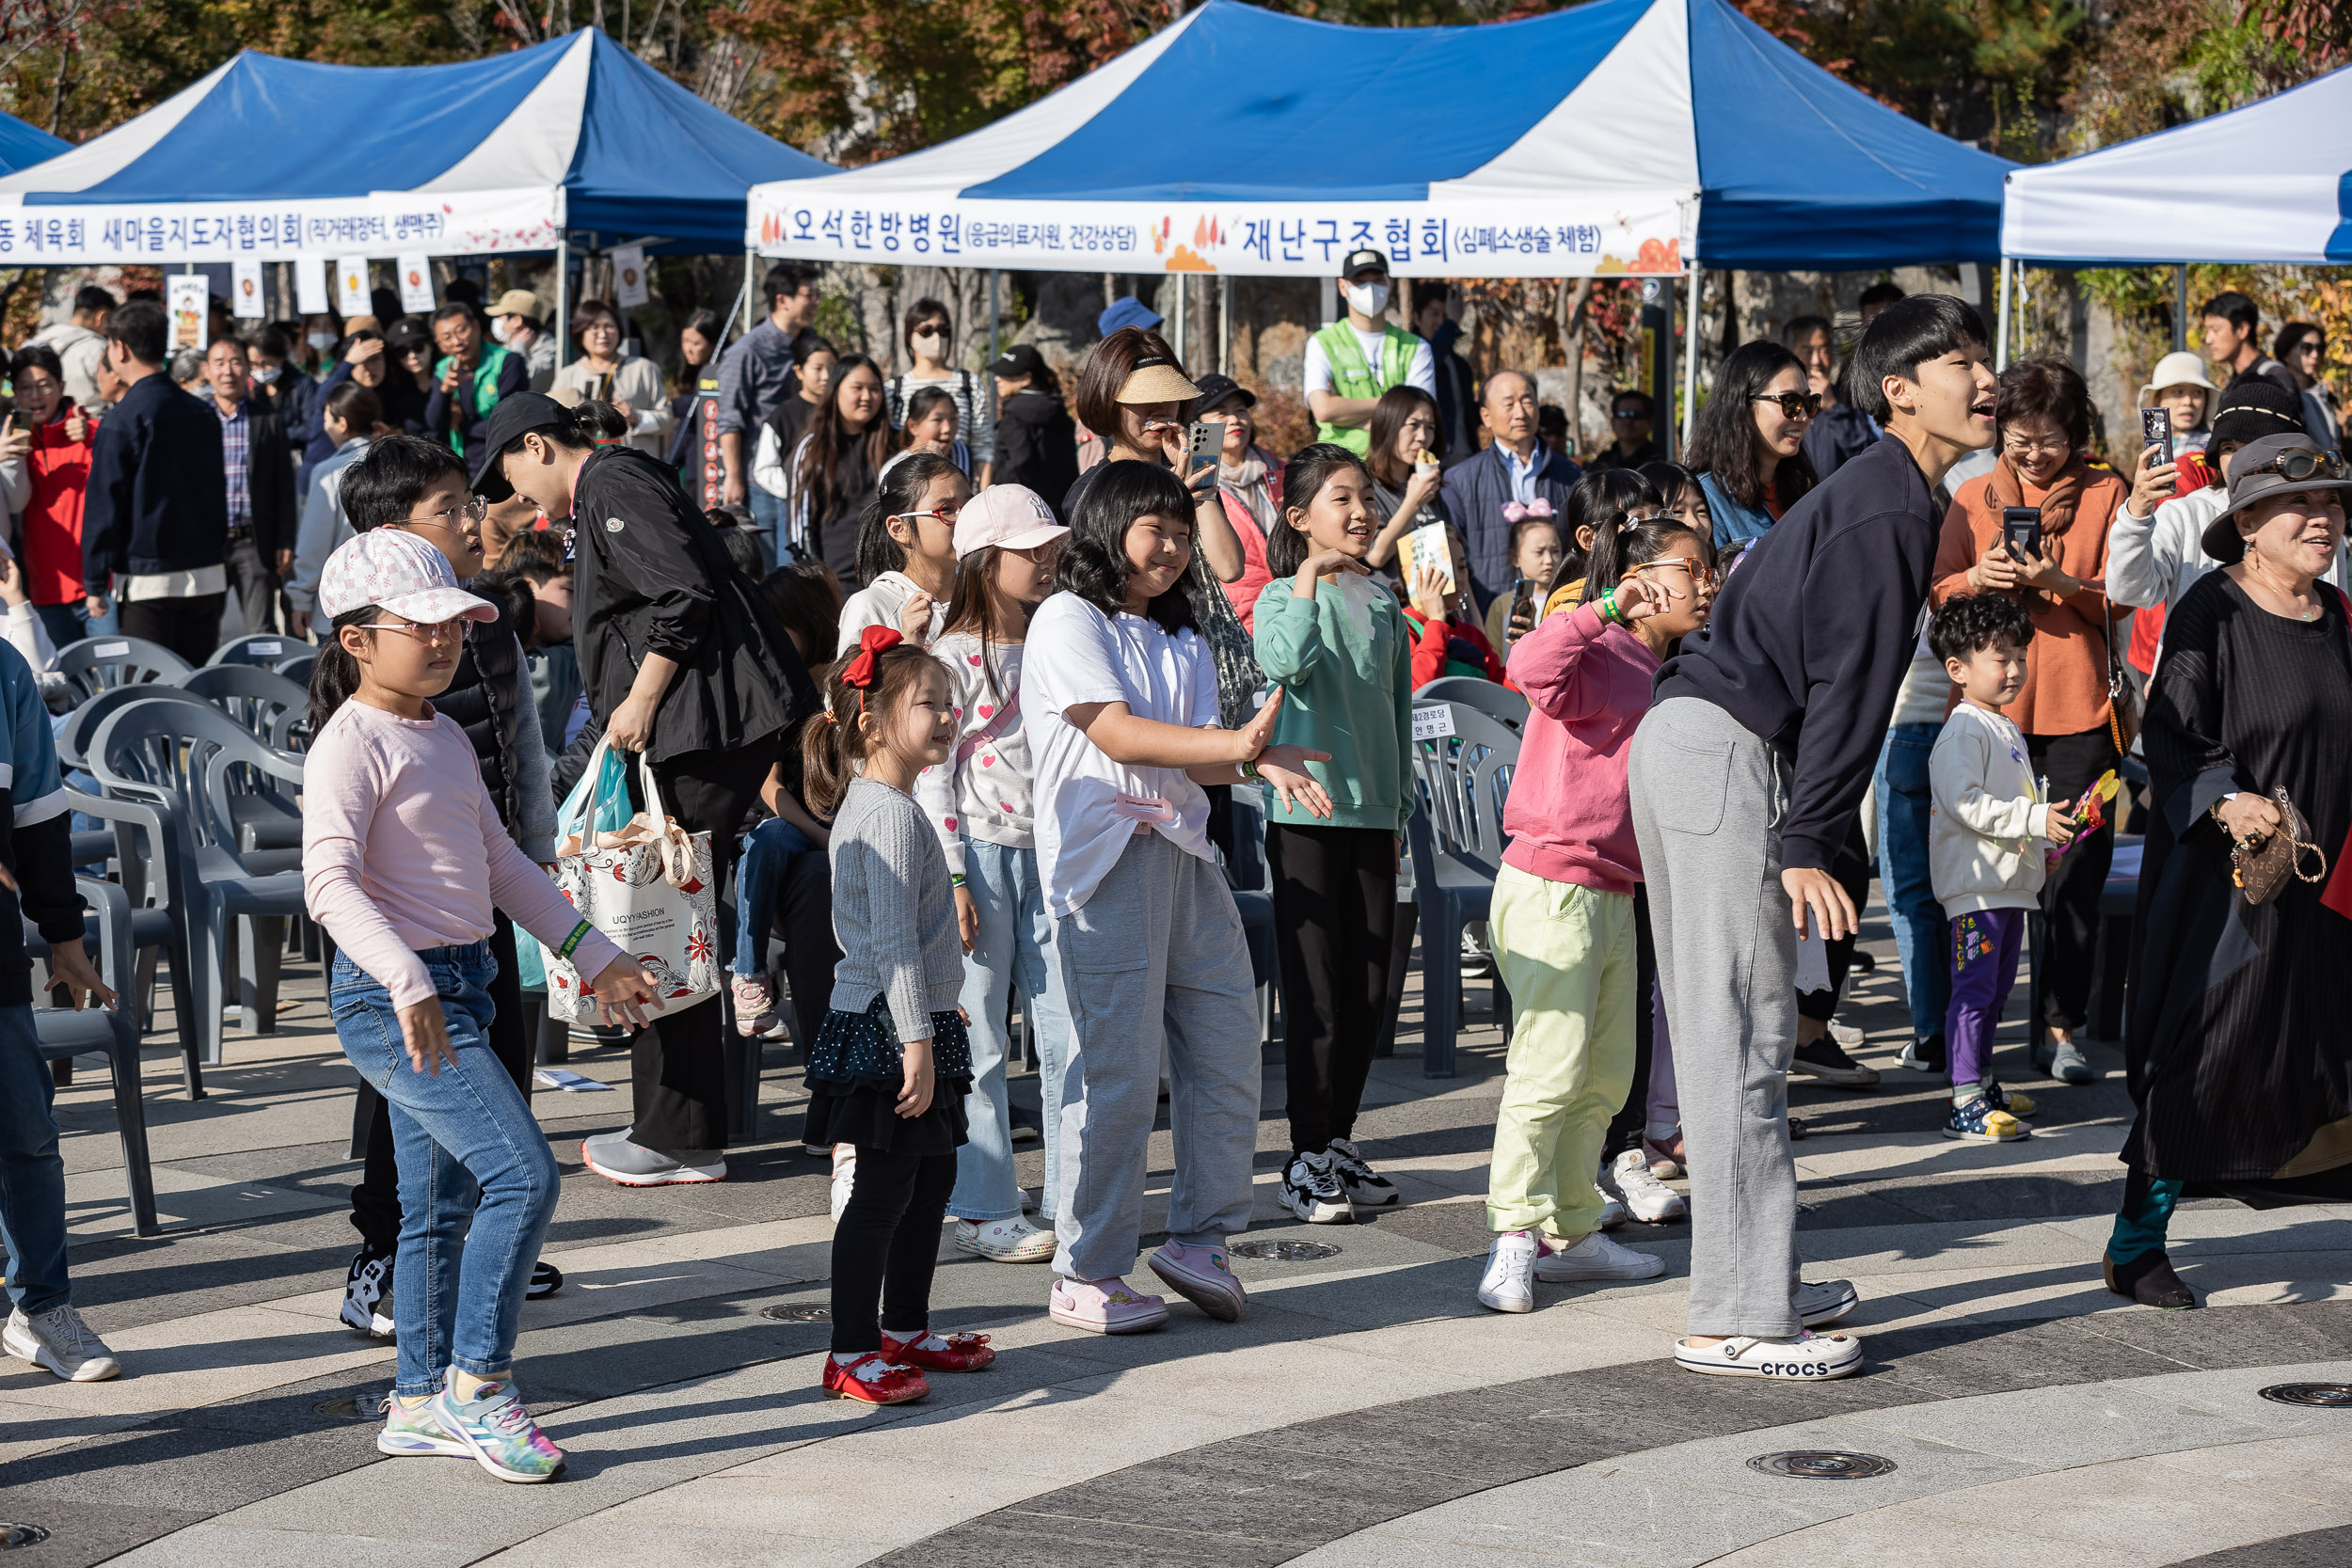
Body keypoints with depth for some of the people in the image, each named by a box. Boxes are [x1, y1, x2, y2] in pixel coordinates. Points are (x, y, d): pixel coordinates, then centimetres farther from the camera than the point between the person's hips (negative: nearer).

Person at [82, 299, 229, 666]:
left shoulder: (121, 421, -10)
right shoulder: (204, 415, 8)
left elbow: (104, 505, -9)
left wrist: (95, 582, -3)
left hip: (147, 580, -6)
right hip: (207, 577, 6)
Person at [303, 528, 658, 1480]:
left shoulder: (446, 738, 15)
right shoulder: (352, 742, -13)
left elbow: (501, 861, 24)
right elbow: (329, 881, -25)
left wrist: (593, 954, 21)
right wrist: (409, 984, -37)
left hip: (456, 986, 9)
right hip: (392, 996, -9)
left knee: (442, 1204, 13)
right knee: (524, 1174, -15)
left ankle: (423, 1403, 22)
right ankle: (477, 1380, -4)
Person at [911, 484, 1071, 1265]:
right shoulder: (953, 657, -6)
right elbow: (932, 774, -7)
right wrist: (952, 880, -13)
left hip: (1051, 854, 6)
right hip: (980, 854, -5)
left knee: (1068, 1031, 4)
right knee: (979, 1039, -1)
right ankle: (985, 1209, 6)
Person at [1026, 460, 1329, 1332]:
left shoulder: (1181, 640, 21)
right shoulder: (1069, 620, -1)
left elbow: (1199, 758, 9)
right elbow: (1117, 735, -14)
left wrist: (1260, 762, -14)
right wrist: (1238, 743, -23)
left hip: (1183, 857, 8)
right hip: (1105, 863, -8)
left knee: (1228, 1046, 6)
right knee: (1118, 1067, -7)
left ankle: (1199, 1238, 19)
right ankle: (1085, 1277, 1)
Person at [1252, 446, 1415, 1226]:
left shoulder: (1383, 603, 13)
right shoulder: (1284, 597, -4)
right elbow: (1284, 662, -26)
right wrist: (1311, 576, -23)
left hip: (1372, 810, 6)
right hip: (1306, 807, -5)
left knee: (1369, 984, 7)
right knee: (1315, 987, -4)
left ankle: (1340, 1138, 20)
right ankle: (1307, 1155, 3)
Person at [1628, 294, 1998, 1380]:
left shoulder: (1879, 495, 20)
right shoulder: (1890, 508, -11)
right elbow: (1850, 683, -17)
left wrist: (1805, 830, 18)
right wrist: (1808, 845, -21)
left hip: (1689, 742, 11)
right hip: (1724, 757, -11)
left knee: (1722, 1028, 14)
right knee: (1744, 1033, -9)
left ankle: (1752, 1279, 23)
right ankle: (1733, 1319, -7)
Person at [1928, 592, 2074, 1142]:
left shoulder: (2008, 729, 20)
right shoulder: (1963, 732, -13)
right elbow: (1966, 803, -24)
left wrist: (2056, 813, 16)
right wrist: (2034, 819, -26)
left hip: (2012, 881, 10)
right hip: (1976, 884, -10)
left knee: (1996, 990, 16)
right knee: (1974, 989, -11)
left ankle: (1982, 1083, 26)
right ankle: (1966, 1105, -12)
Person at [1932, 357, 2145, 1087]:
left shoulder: (2104, 493, 7)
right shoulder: (1974, 497, 11)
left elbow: (2121, 600, 1)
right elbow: (1937, 593, 8)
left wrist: (2060, 582, -17)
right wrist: (1978, 578, -14)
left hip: (2077, 706, -1)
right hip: (1988, 702, 1)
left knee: (2076, 869, -1)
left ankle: (2060, 1025, 7)